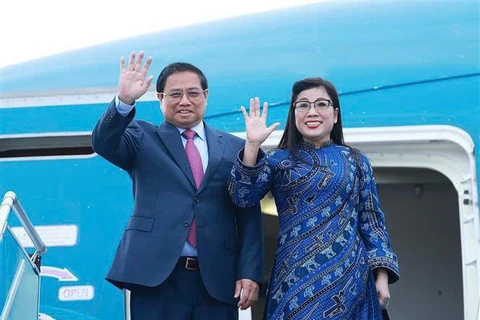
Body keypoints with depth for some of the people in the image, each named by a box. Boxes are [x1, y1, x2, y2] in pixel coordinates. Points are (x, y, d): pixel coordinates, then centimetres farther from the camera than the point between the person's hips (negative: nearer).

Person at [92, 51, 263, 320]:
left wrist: (250, 272, -2)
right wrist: (124, 101, -27)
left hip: (219, 278, 2)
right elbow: (104, 144, -10)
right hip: (156, 275, -1)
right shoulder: (144, 139, 10)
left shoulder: (234, 148, 13)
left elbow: (249, 216, 8)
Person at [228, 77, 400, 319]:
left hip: (349, 276, 1)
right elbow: (243, 198, -7)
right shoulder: (279, 160, 7)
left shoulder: (356, 161, 10)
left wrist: (382, 275, -1)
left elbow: (371, 220, 8)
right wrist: (252, 144, -16)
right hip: (295, 277, -1)